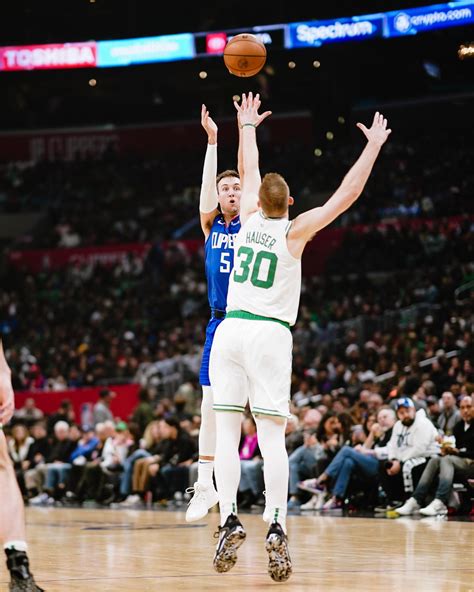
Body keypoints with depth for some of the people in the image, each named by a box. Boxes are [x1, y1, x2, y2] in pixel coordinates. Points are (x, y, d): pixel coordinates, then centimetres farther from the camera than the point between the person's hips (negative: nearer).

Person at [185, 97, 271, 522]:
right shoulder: (210, 225, 10)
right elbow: (209, 184, -2)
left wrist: (247, 133, -16)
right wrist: (212, 139, -10)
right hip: (220, 324, 3)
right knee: (211, 403, 1)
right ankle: (205, 485, 7)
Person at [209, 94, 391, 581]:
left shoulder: (249, 220, 9)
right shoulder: (294, 232, 0)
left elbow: (249, 170, 26)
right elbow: (345, 196, -4)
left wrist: (248, 127, 41)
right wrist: (373, 147, 3)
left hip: (230, 330, 3)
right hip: (270, 335, -3)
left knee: (227, 431, 1)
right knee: (272, 434, -6)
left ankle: (230, 521, -12)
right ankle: (276, 529, -16)